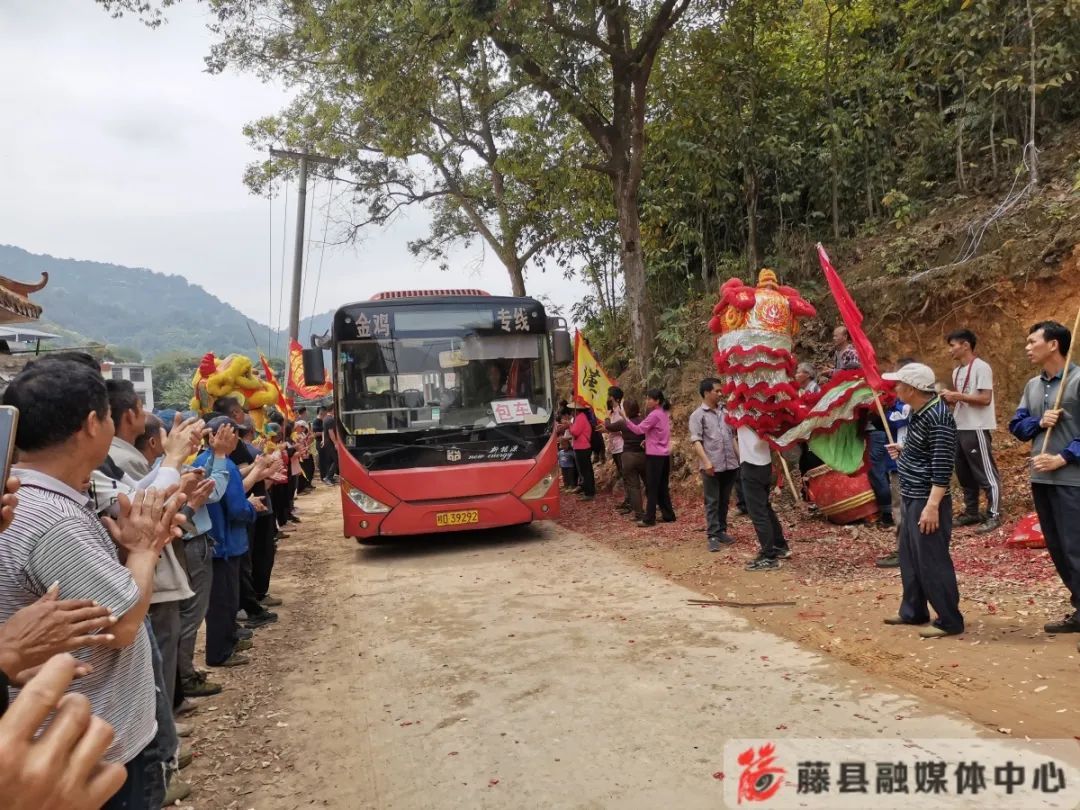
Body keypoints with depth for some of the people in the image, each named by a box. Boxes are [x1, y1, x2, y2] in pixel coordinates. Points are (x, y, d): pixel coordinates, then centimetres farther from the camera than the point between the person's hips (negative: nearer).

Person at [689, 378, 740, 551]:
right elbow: (696, 441, -10)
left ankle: (722, 531, 23)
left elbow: (732, 436, 20)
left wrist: (739, 456, 15)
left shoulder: (724, 411, 14)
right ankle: (713, 536, 2)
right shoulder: (697, 415, -3)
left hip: (729, 464, 5)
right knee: (712, 502, -1)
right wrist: (706, 462, -19)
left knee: (724, 501, 12)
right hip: (712, 466, -5)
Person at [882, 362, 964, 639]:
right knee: (910, 557, 18)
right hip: (912, 498, 10)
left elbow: (943, 465, -24)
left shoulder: (937, 417, -22)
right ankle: (913, 610, 30)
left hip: (927, 501, -10)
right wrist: (903, 451, 12)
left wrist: (932, 505, -25)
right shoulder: (919, 411, 8)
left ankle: (950, 621, 9)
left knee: (932, 561, -2)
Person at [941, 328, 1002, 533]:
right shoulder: (957, 371, 14)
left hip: (977, 429, -9)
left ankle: (994, 515, 4)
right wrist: (949, 398, 1)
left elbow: (985, 398, -19)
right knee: (964, 474, 14)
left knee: (986, 474, -3)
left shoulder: (981, 367, -12)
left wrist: (957, 396, -21)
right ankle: (971, 512, 24)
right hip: (959, 428, 9)